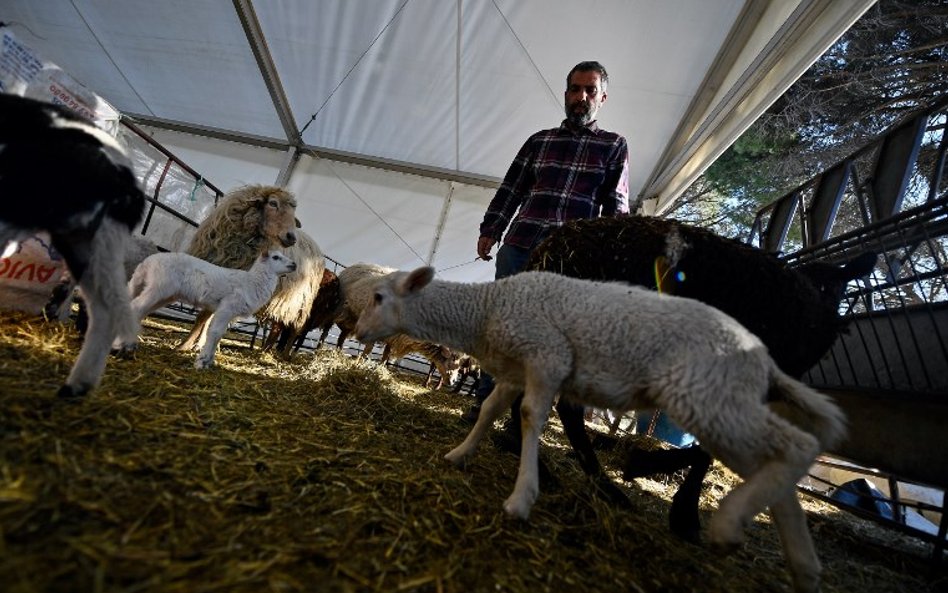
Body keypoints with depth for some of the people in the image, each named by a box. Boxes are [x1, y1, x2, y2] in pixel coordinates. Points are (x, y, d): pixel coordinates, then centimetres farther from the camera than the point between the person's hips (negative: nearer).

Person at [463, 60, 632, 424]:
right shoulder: (539, 141, 19)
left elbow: (616, 205, 6)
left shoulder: (614, 146, 15)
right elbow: (510, 191, 17)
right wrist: (490, 231, 8)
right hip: (519, 246, 2)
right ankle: (484, 402, 13)